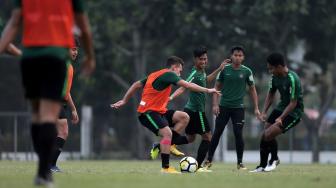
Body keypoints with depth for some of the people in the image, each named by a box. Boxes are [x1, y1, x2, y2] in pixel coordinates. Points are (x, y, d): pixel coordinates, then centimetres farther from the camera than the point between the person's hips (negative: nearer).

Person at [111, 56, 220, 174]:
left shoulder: (154, 75, 18)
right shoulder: (168, 74, -9)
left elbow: (136, 85, 19)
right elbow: (187, 85, -14)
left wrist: (124, 101, 21)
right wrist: (207, 90, -9)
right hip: (148, 112, -9)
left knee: (184, 117, 1)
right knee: (167, 133, -26)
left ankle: (167, 145, 0)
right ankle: (165, 168, -24)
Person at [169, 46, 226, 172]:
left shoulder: (202, 71, 9)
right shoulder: (195, 74, -19)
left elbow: (206, 80, 32)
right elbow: (183, 88, -31)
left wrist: (219, 69, 32)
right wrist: (171, 97, -46)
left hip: (190, 110, 9)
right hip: (196, 110, -9)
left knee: (190, 139, 18)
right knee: (207, 137, 0)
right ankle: (198, 166, 3)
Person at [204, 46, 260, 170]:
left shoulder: (246, 71, 0)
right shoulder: (224, 69, -1)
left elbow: (252, 89, 8)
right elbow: (217, 87, 5)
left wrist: (256, 108, 4)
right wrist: (215, 104, -4)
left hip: (238, 107, 0)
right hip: (224, 106, 0)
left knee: (238, 134, -5)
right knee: (217, 133, 1)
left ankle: (240, 162, 7)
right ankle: (209, 161, 10)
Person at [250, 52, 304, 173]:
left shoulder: (292, 79, -27)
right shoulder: (275, 77, -1)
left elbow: (293, 103, -23)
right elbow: (271, 94, 12)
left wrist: (281, 118, -29)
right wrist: (264, 112, 1)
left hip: (294, 112, -8)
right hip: (281, 107, 8)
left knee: (269, 134, -18)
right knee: (264, 135, 1)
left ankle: (274, 159, 8)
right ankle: (262, 166, 14)